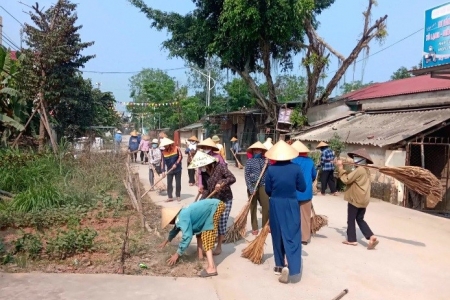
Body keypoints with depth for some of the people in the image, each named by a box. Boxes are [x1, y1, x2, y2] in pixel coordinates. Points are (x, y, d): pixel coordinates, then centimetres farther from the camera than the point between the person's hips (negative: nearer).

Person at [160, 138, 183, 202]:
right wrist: (163, 170, -11)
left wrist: (176, 164, -19)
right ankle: (170, 197, 6)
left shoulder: (176, 149, -10)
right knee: (169, 183, 1)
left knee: (178, 183, 5)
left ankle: (178, 196, 17)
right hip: (169, 170, 3)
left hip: (177, 169, -2)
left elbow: (180, 156, -8)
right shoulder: (164, 152, -2)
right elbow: (163, 161, -3)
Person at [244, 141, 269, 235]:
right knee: (253, 207, 6)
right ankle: (254, 228, 16)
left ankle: (265, 226, 18)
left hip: (263, 186, 2)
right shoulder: (249, 161, -1)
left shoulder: (265, 161, 5)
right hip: (252, 186, -2)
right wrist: (250, 188, -14)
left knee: (266, 206, 0)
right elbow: (246, 175, -6)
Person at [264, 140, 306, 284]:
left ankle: (280, 265, 26)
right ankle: (293, 271, -8)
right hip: (291, 204, -1)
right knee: (292, 236, 1)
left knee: (278, 235, 15)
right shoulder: (296, 168, -9)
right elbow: (302, 187, -2)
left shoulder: (271, 169, -8)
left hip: (275, 204, 1)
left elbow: (268, 190, -1)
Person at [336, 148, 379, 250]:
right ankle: (371, 237, 3)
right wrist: (344, 169, 3)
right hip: (363, 199, 9)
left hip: (355, 199, -9)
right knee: (360, 219, 16)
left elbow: (346, 180, -19)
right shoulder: (366, 170, 13)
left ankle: (351, 239, 14)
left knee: (351, 220, 6)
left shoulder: (359, 170, -19)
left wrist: (341, 168, -12)